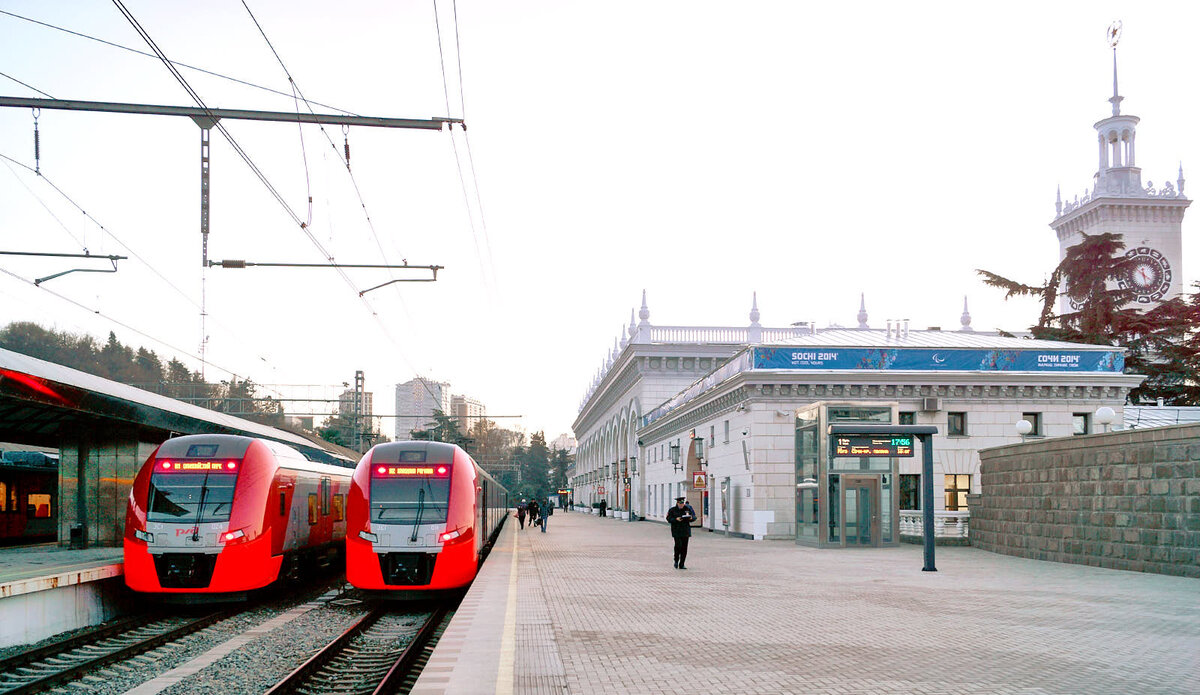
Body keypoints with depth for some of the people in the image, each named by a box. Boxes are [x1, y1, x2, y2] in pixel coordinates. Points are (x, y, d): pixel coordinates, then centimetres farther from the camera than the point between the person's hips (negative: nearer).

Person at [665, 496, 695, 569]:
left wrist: (691, 518, -10)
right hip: (676, 531, -3)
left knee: (684, 547, 1)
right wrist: (676, 519, -21)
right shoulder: (672, 510, 2)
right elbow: (669, 519, -5)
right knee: (678, 545, -15)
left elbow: (694, 517, 13)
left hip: (686, 530, 3)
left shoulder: (688, 509, 9)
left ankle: (682, 564, 8)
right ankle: (676, 561, 7)